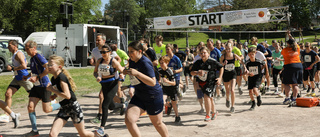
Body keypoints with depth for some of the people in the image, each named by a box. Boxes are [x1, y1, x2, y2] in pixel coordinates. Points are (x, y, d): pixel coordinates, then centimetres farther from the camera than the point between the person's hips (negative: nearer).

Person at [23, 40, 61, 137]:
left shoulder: (39, 57, -16)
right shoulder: (32, 59, 11)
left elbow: (48, 69, -26)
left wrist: (37, 77, -23)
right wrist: (28, 76, 11)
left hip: (45, 86, -8)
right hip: (36, 86, 8)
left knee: (46, 110, -1)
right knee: (30, 107, 0)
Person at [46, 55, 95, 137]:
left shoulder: (61, 77, -20)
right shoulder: (53, 79, 5)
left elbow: (67, 95, -27)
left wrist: (52, 90, -20)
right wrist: (55, 95, 1)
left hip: (73, 107, -7)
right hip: (64, 109, 7)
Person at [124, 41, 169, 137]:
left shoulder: (145, 63, -22)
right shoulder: (131, 61, 1)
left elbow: (153, 82, -31)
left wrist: (137, 73, -39)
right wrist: (126, 72, 1)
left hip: (153, 96, -7)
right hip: (139, 96, 7)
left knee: (157, 123, 12)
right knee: (129, 120, -13)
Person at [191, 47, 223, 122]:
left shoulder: (212, 62, -11)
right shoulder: (198, 63, -3)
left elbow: (221, 67, 3)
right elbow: (192, 72, -1)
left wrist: (220, 78, -2)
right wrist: (197, 73, -22)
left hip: (210, 82, -5)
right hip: (201, 82, 5)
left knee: (206, 96, -21)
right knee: (210, 98, 20)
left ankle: (208, 115, -12)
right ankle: (214, 112, 41)